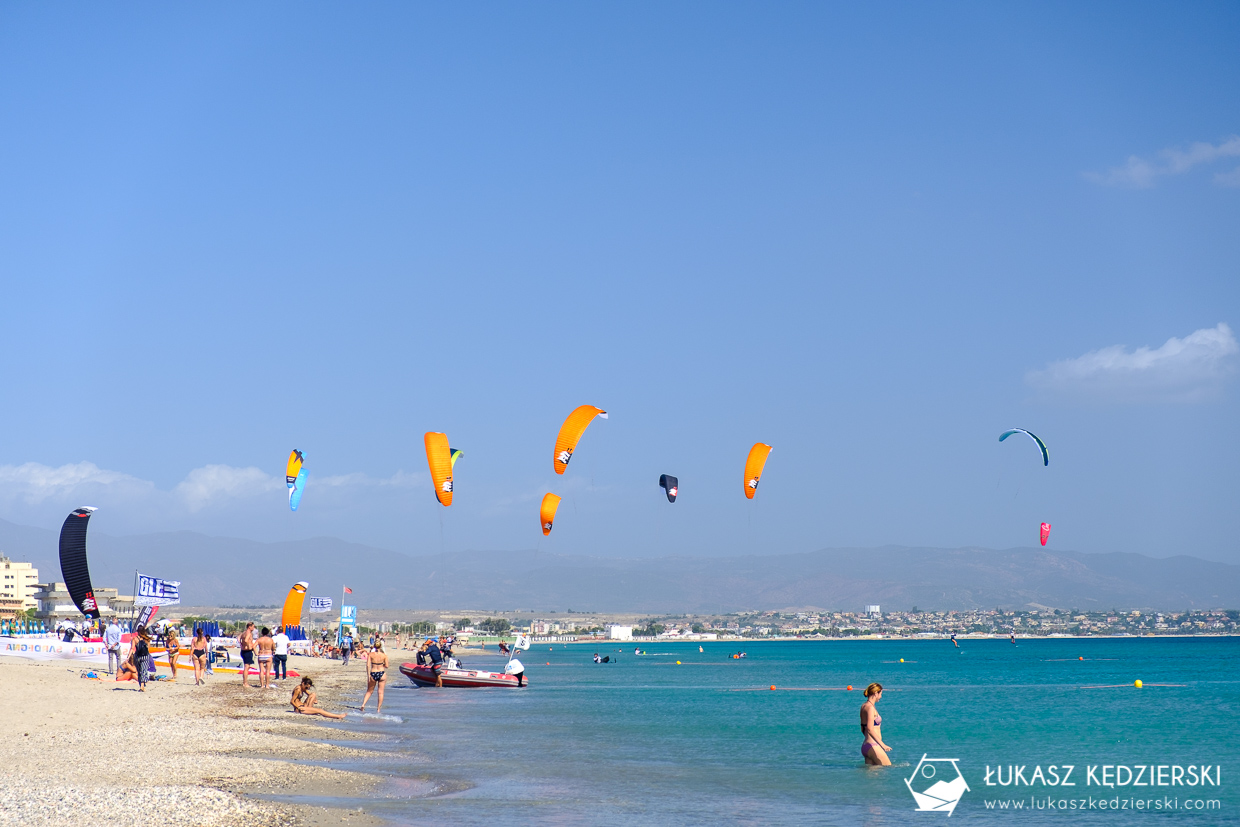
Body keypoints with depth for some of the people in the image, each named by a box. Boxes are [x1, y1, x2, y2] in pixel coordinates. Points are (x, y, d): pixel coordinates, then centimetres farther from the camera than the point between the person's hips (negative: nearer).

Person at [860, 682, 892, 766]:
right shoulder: (870, 707, -13)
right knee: (888, 768, -7)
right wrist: (882, 744, -21)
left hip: (865, 745, 10)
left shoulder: (864, 706, 16)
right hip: (872, 746, -10)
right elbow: (870, 729, -21)